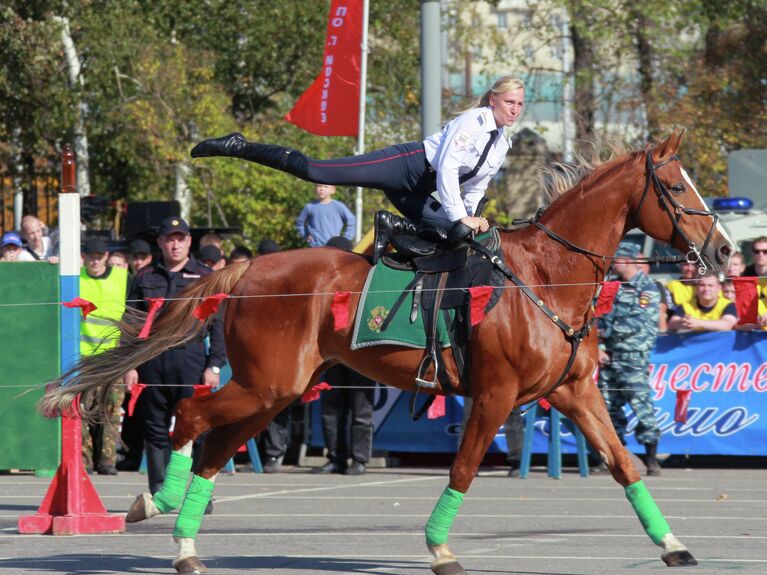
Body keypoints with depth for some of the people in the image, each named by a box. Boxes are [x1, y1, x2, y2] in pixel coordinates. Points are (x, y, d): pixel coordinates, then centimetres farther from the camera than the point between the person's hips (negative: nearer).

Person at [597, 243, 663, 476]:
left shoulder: (648, 289, -5)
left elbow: (641, 323, -13)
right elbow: (601, 319, 14)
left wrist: (611, 330, -8)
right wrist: (599, 347, 0)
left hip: (633, 358, -7)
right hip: (609, 357, 7)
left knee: (640, 403, -12)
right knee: (609, 406, 7)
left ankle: (651, 458, -10)